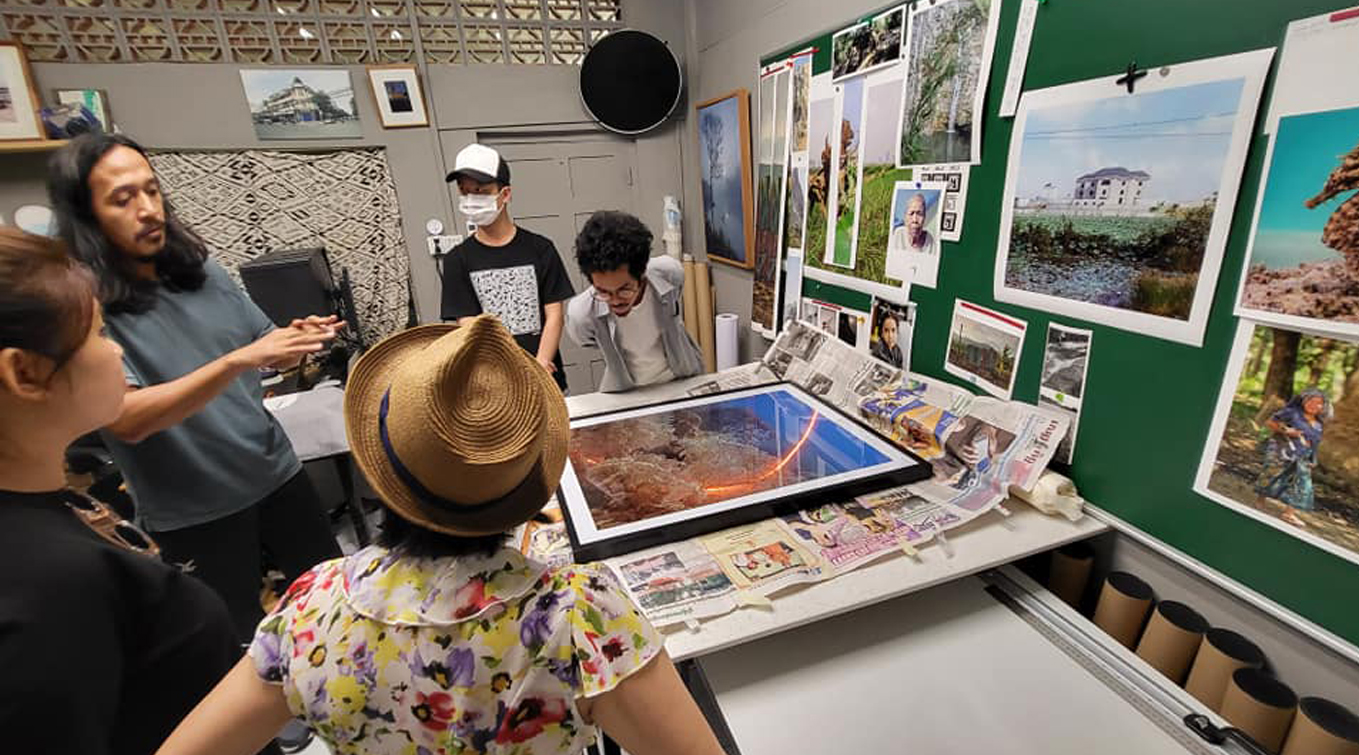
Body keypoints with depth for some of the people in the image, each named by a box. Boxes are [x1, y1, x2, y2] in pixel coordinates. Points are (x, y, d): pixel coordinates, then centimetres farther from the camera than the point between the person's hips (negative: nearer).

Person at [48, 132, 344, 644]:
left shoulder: (202, 270, -1)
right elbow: (126, 420, -26)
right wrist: (238, 359, -37)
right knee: (242, 639, 15)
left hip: (277, 474, 4)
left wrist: (297, 340, -15)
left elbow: (266, 351, 8)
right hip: (193, 513, -4)